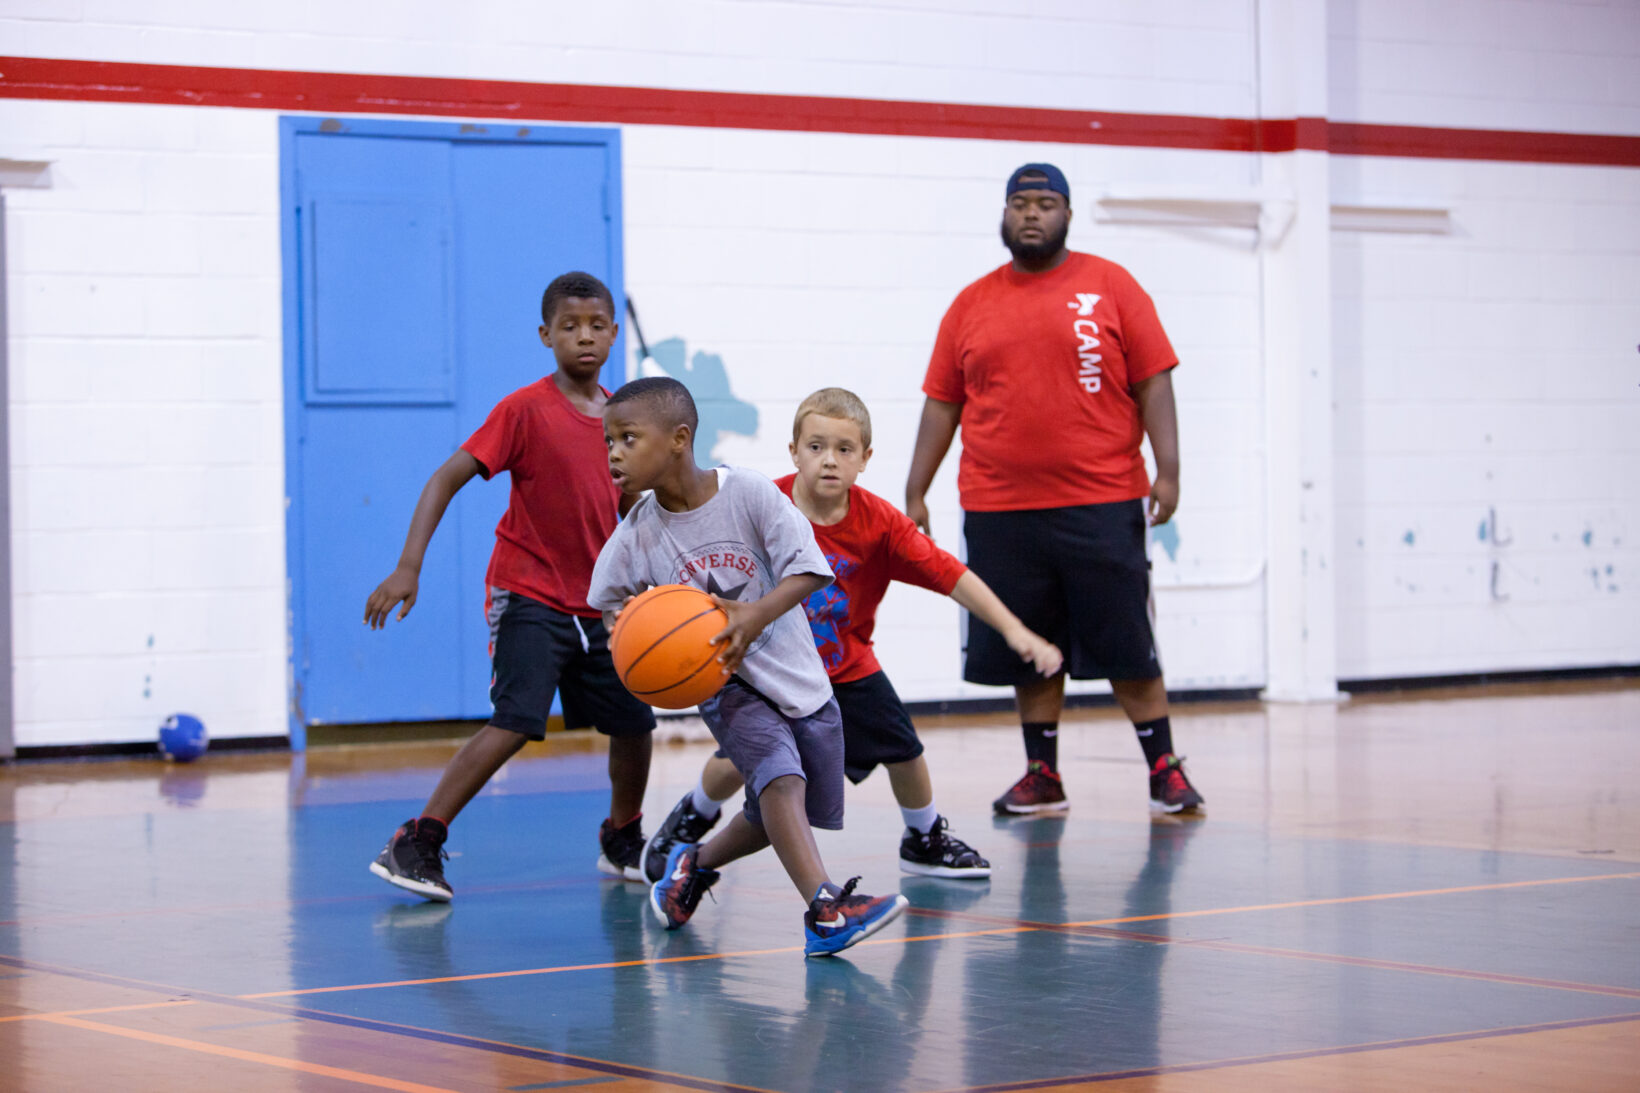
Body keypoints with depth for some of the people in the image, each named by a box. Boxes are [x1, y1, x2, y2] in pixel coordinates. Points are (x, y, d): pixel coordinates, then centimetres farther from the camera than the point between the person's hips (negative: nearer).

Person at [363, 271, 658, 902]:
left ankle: (622, 844, 35)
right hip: (529, 595, -6)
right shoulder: (525, 409, -12)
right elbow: (445, 480, -15)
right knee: (515, 723, -21)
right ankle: (413, 848, -16)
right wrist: (408, 567, -24)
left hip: (596, 606, 6)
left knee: (633, 721, 10)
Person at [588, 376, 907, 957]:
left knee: (773, 818, 11)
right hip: (722, 684, -2)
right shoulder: (637, 533, -9)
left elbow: (809, 571, -15)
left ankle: (696, 862, 38)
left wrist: (757, 614, -31)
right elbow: (609, 604, 9)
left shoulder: (749, 491, -15)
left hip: (796, 674, 2)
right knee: (779, 776, -26)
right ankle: (824, 910, -34)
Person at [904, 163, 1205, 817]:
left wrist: (1168, 470, -9)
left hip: (1102, 505, -2)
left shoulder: (1111, 287, 3)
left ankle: (1165, 769, 8)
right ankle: (1042, 776, 17)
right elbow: (942, 403, 12)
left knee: (1128, 646, 0)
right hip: (1000, 511, 3)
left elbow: (1153, 381, 0)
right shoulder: (972, 305, 10)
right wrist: (915, 494, 8)